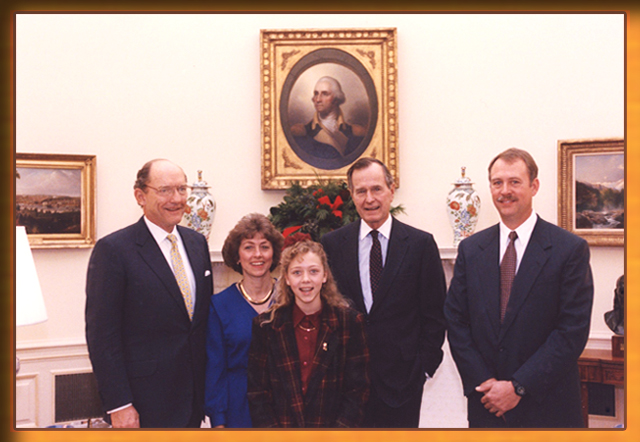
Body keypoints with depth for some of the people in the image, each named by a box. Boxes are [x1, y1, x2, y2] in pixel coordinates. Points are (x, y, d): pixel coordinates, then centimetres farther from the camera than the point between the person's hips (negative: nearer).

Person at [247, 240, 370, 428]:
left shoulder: (350, 322, 4)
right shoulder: (265, 326, 6)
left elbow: (357, 390, 4)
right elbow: (257, 392, 6)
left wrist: (342, 426, -8)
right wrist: (270, 426, -7)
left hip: (332, 426, 0)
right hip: (282, 425, 1)